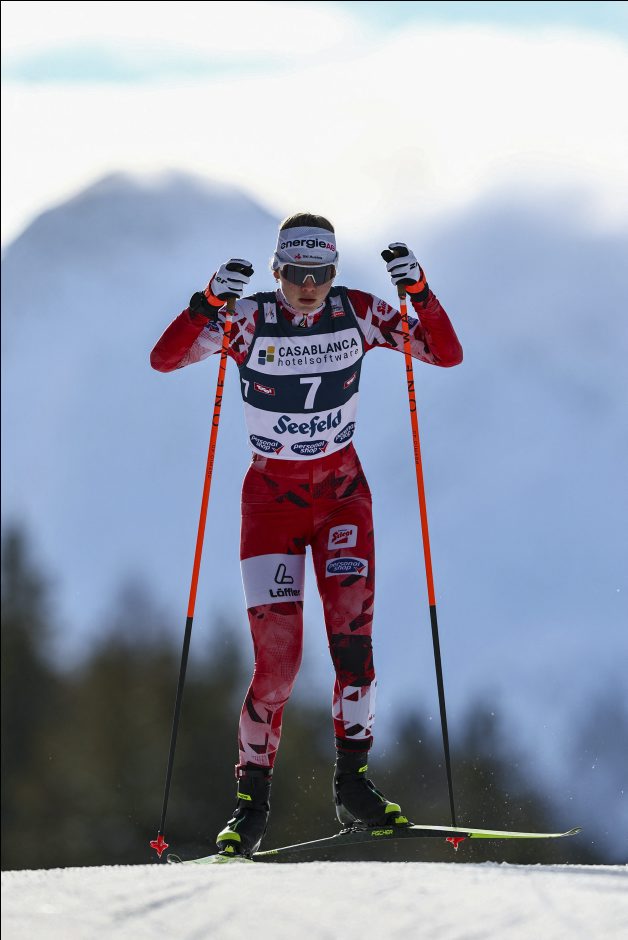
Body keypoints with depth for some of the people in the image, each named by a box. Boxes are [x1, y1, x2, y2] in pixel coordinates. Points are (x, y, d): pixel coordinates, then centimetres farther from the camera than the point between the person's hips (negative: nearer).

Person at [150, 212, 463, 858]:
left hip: (343, 490, 2)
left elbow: (447, 354, -6)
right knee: (277, 656, -10)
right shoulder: (249, 319, -11)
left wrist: (418, 290, -21)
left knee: (351, 626, -17)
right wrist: (210, 301, -33)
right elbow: (164, 358, -19)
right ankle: (252, 799, 3)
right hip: (272, 494, -2)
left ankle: (353, 783, -13)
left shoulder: (358, 314, -5)